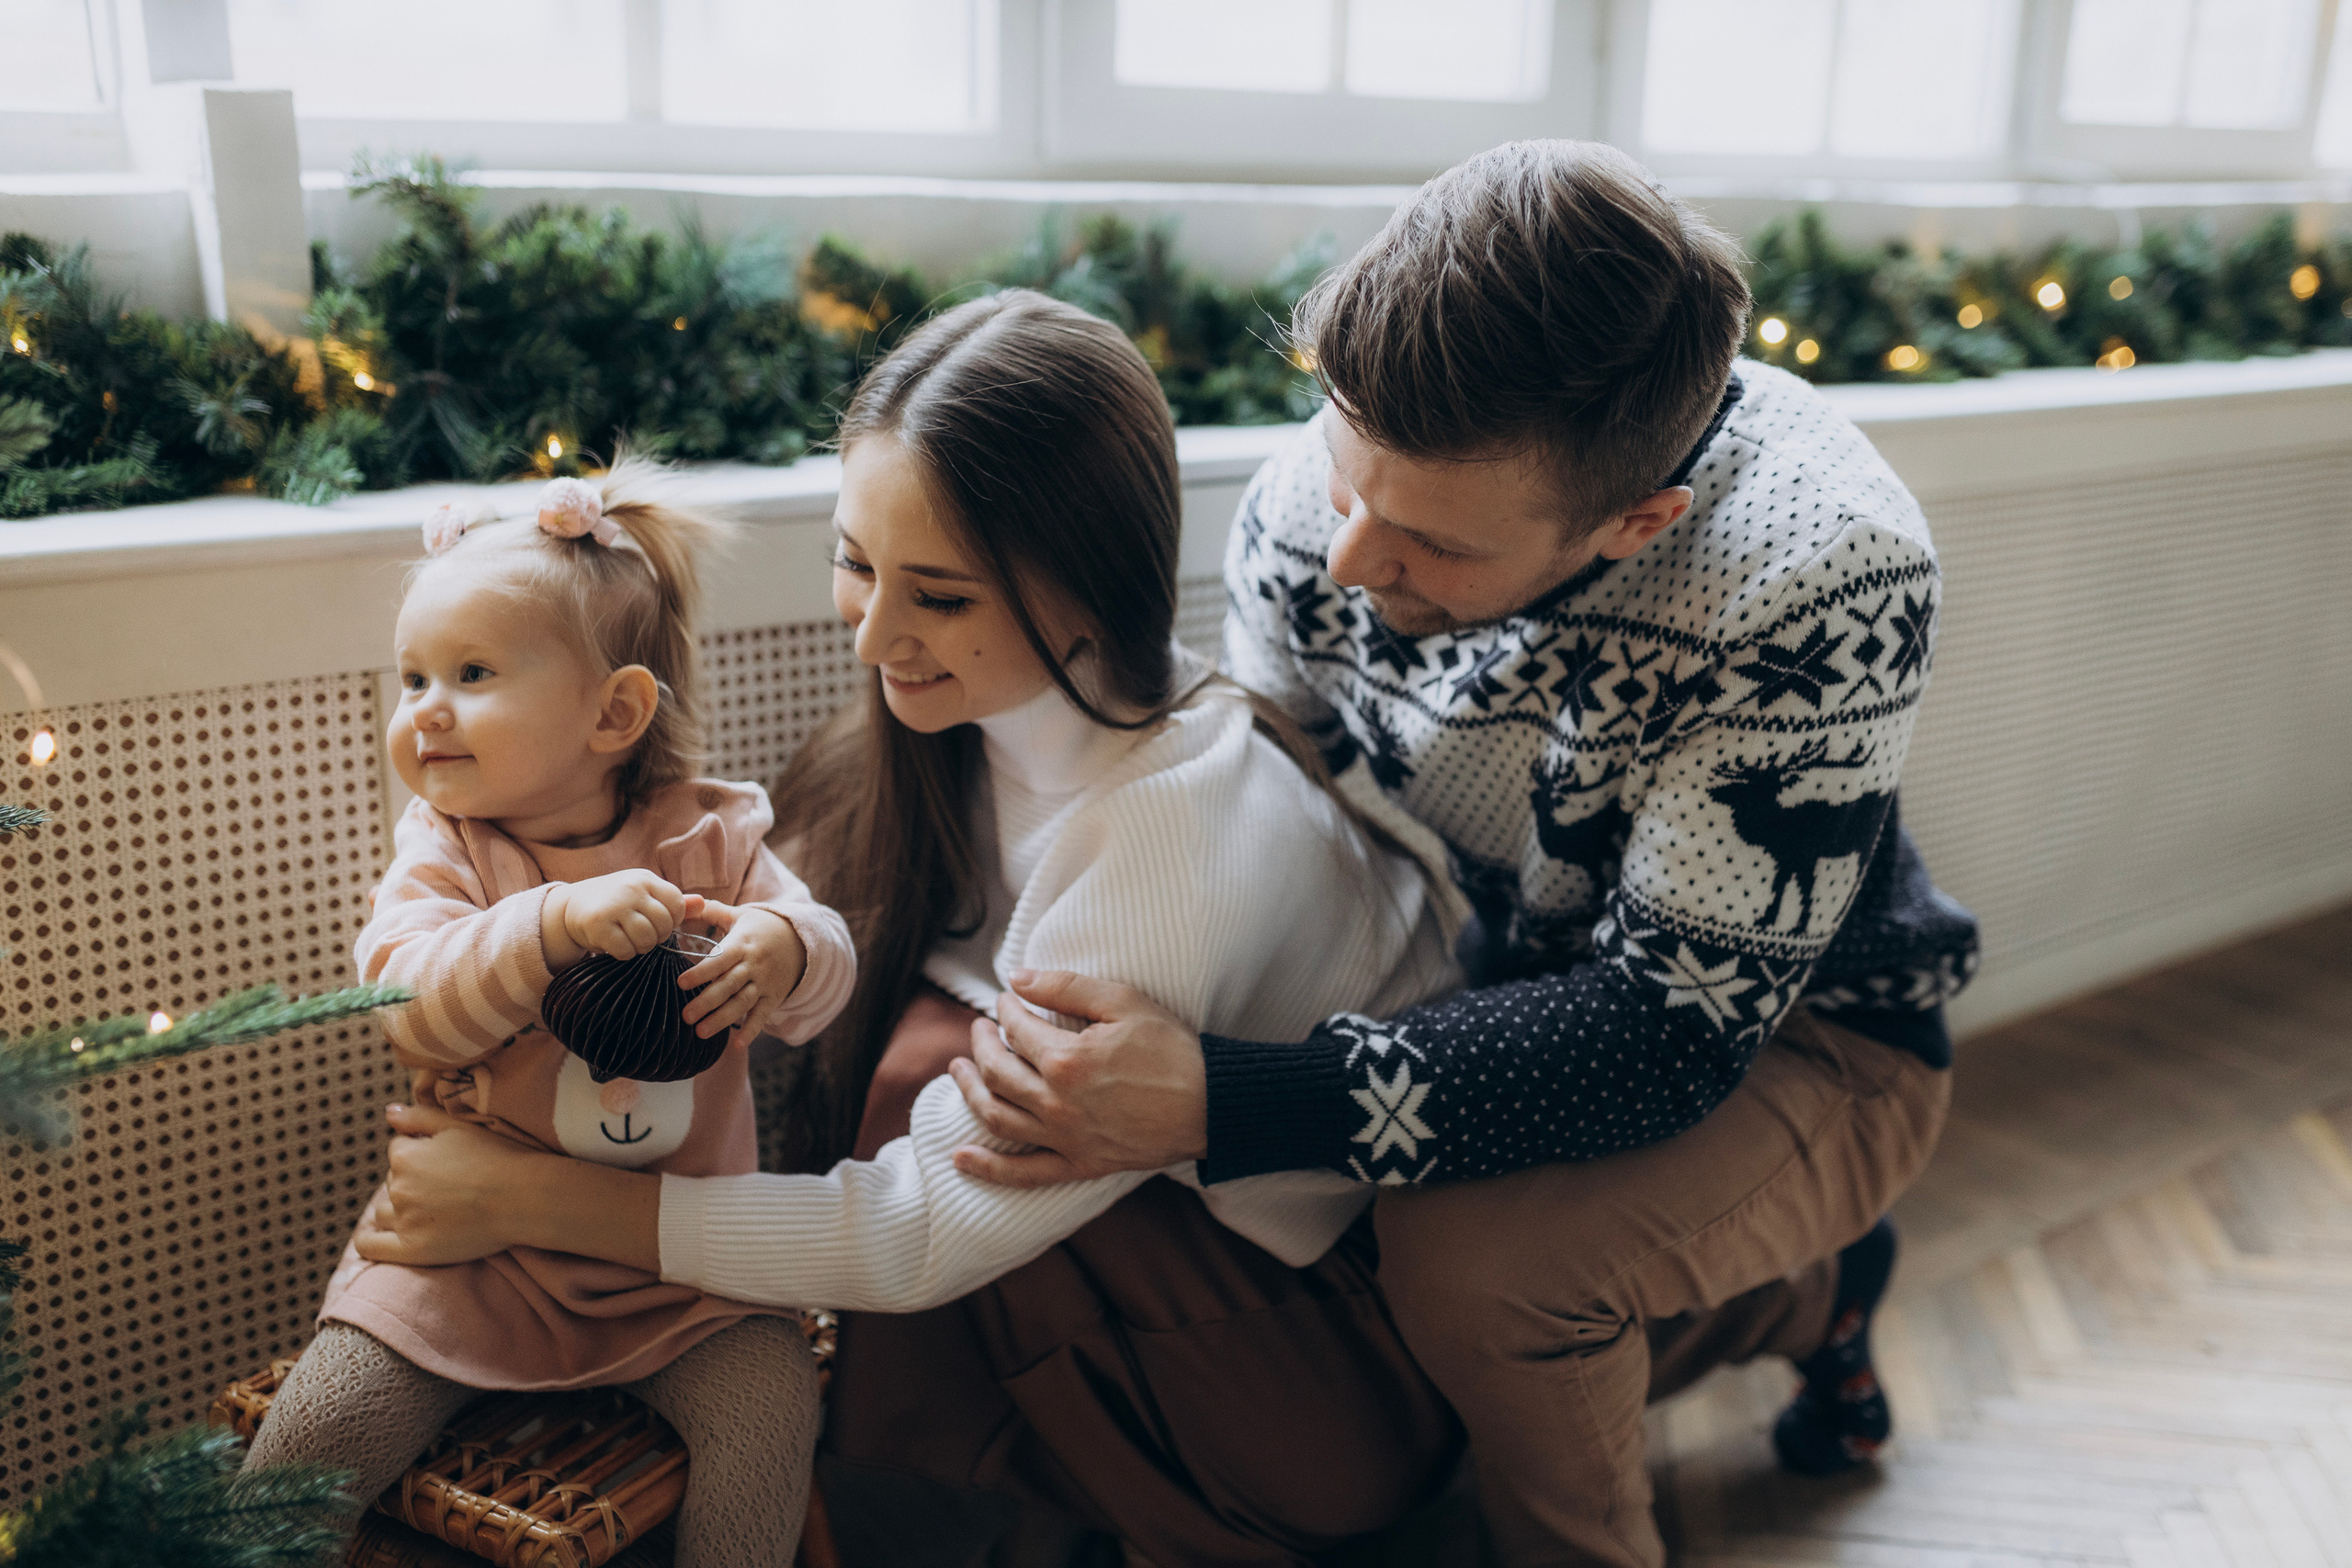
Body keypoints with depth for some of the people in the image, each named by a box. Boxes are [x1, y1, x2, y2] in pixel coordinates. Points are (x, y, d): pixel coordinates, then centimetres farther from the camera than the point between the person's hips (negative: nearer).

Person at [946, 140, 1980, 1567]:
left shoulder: (1825, 575, -34)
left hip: (1803, 1033, -5)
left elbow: (1674, 1028, -34)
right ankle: (1806, 1293, 17)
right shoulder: (1318, 505, -19)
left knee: (1471, 1259, -32)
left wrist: (1218, 1104, -45)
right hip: (1511, 991, 6)